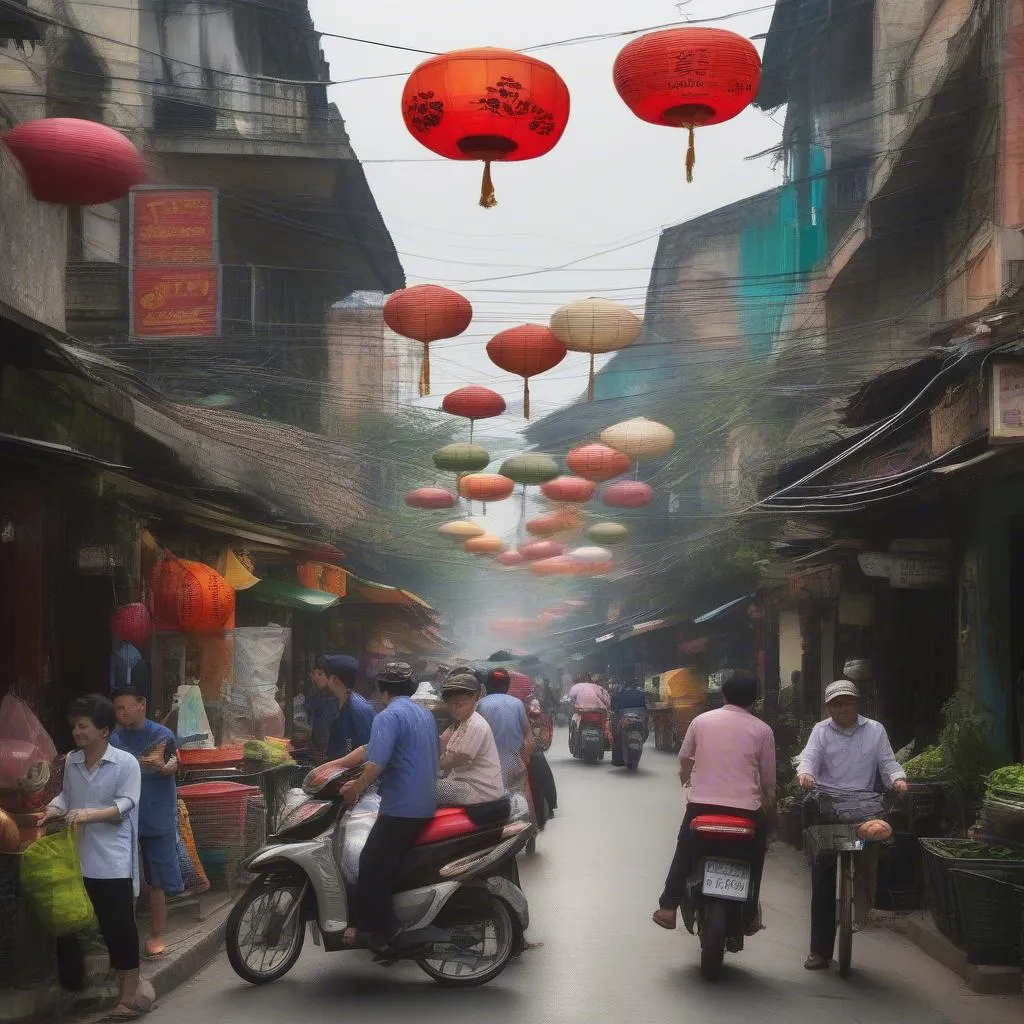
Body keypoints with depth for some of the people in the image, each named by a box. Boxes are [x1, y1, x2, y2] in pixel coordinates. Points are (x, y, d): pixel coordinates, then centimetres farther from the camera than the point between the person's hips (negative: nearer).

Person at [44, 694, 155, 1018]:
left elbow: (125, 805, -13)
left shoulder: (126, 763, -8)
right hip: (74, 858, 6)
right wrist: (54, 808, -8)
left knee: (119, 927, -3)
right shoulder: (71, 761, 8)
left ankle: (129, 992, 7)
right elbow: (66, 795, 14)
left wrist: (90, 815, -25)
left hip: (111, 862, -6)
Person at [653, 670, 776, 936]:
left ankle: (668, 908, 11)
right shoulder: (762, 730, -1)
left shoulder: (701, 721, 4)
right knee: (753, 859, 21)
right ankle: (749, 916, 22)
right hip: (746, 808, -1)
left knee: (684, 854, 19)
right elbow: (768, 777, 4)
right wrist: (770, 806, 20)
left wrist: (687, 779, 35)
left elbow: (683, 757, 14)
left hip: (701, 803, 1)